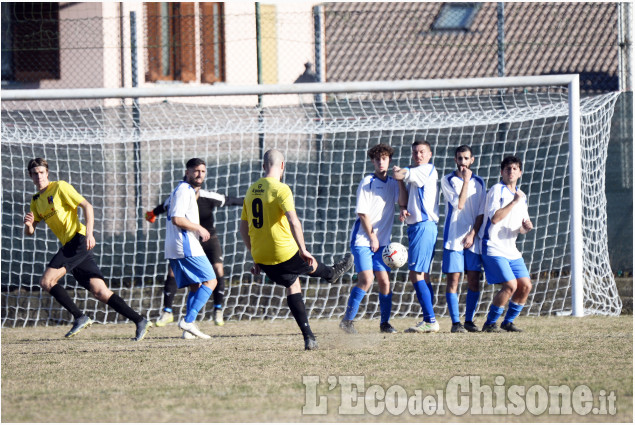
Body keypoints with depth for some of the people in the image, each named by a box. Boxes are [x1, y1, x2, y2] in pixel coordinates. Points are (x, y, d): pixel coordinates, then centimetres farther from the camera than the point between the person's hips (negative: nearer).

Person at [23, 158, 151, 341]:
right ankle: (139, 321, -4)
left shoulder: (60, 187, -2)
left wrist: (89, 233, -21)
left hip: (79, 240, -7)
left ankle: (79, 318, -11)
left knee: (46, 281, -16)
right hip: (69, 246, 7)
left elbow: (87, 206, -8)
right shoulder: (36, 200, 20)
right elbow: (29, 232, 20)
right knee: (100, 292, -2)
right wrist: (28, 224, -5)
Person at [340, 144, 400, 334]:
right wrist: (372, 237, -7)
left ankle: (385, 323, 10)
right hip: (362, 239, -5)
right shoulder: (367, 183, -5)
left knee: (384, 281, -1)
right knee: (366, 279, -16)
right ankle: (347, 320, -7)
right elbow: (362, 213, -7)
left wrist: (401, 180, -17)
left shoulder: (392, 184, 11)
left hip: (382, 241, 5)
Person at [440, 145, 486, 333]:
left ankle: (469, 321, 8)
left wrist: (473, 234, -5)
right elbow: (459, 204, -11)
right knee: (453, 279, -7)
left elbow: (481, 213, 8)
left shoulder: (478, 182, 11)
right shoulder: (448, 180, 2)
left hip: (472, 238, 3)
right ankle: (455, 322, -4)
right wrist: (466, 180, -10)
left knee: (474, 279, 0)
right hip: (453, 237, -3)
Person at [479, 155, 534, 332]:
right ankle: (490, 323, -6)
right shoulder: (497, 190, -8)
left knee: (525, 286, 0)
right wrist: (514, 202, -21)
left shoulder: (521, 196, 17)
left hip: (511, 250, 8)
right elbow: (494, 218, -21)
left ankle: (508, 322, 15)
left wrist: (525, 227, -3)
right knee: (510, 285, -18)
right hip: (494, 249, -8)